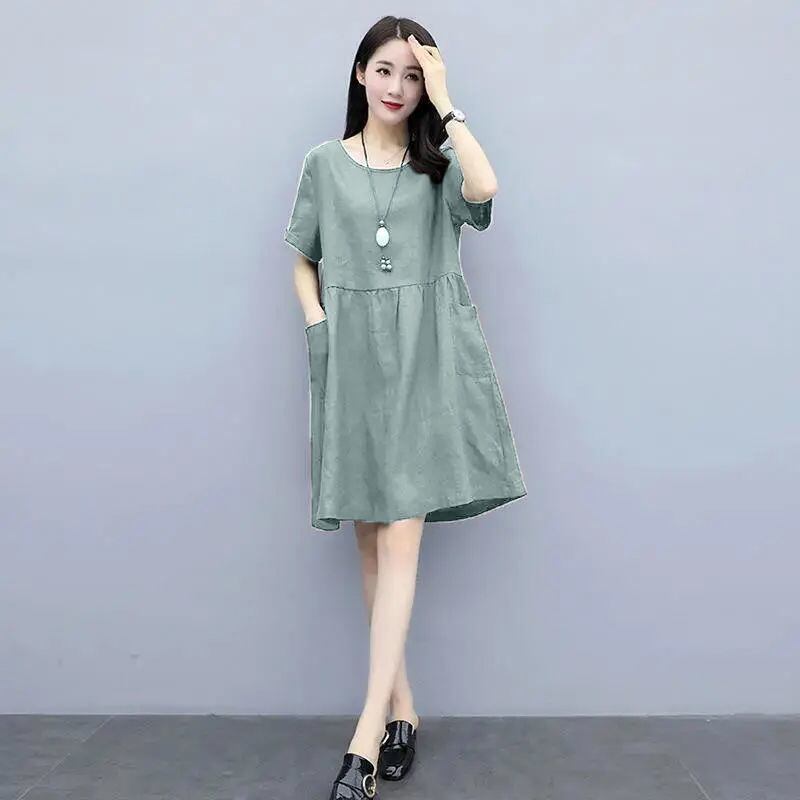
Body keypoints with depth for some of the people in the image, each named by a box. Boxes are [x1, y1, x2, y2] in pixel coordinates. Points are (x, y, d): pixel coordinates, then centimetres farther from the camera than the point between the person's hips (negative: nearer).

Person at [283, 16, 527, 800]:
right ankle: (402, 706, 17)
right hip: (352, 360, 2)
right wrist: (319, 330, 0)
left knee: (399, 537, -10)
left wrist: (444, 101, -7)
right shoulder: (325, 163, 12)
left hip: (424, 361, -2)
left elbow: (484, 189, -15)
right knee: (370, 537, 4)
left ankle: (367, 733, -8)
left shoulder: (439, 163, 8)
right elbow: (303, 262, 16)